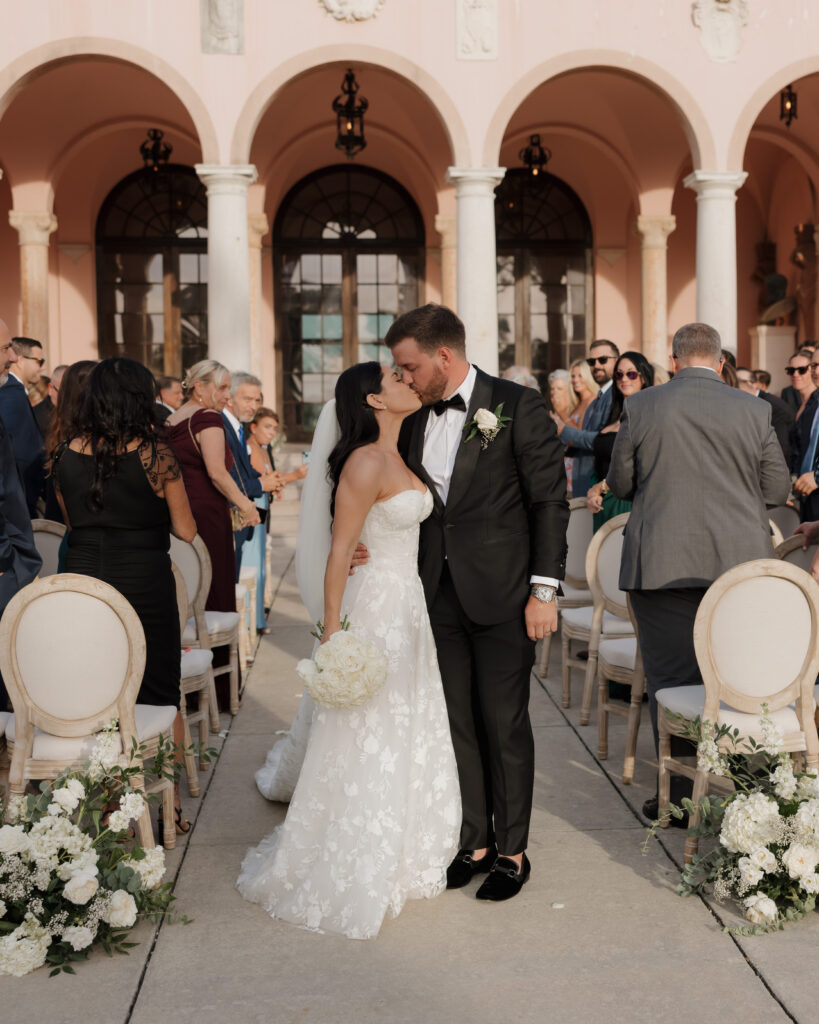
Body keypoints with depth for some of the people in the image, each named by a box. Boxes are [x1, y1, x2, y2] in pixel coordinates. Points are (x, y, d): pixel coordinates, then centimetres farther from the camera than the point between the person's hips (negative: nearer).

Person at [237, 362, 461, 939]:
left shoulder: (400, 459, 11)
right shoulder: (365, 464, -17)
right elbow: (340, 552, -18)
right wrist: (332, 633, -19)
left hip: (411, 606, 9)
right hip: (375, 607, -9)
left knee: (411, 738, 17)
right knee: (368, 745, 1)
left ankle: (402, 860, 32)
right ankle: (353, 877, 16)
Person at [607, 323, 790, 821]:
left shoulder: (641, 407, -1)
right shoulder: (755, 410, 1)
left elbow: (620, 483, 7)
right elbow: (778, 489, 7)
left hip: (664, 566, -1)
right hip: (740, 566, 2)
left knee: (671, 680, 5)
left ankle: (680, 794, 10)